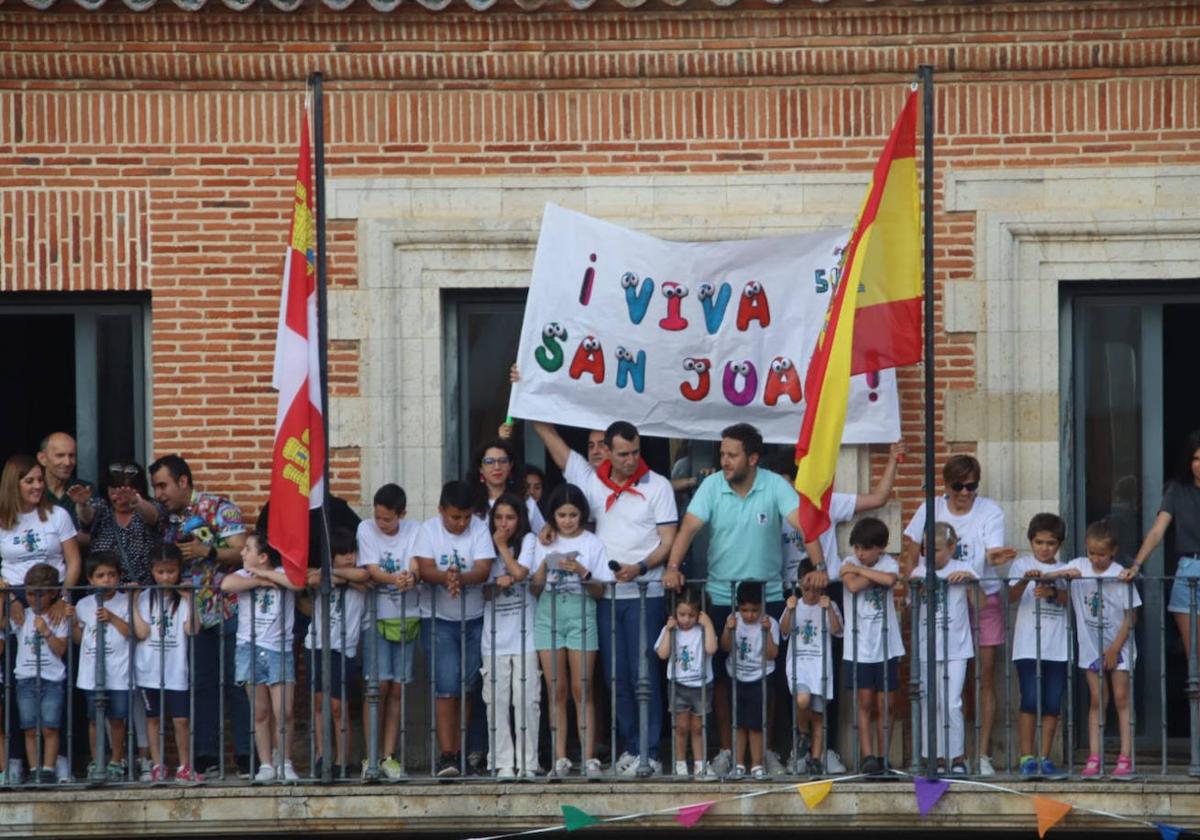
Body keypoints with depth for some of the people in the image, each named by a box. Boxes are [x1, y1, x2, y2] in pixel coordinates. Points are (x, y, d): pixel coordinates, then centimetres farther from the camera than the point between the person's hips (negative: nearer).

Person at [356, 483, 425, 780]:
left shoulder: (414, 531, 2)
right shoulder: (366, 529, -2)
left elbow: (417, 569, -8)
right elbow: (372, 571, -11)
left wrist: (411, 578, -33)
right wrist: (396, 579, -31)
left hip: (407, 617, 2)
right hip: (377, 616, -2)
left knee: (396, 689, 4)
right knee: (379, 684, -9)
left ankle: (389, 756, 9)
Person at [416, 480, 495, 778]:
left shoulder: (479, 529, -3)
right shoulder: (429, 530, -4)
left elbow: (483, 569, -15)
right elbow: (425, 569, -16)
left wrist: (461, 579, -35)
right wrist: (445, 577, -37)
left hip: (474, 619, 2)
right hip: (439, 620, -2)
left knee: (467, 687, 8)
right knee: (446, 686, -11)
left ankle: (460, 751, 18)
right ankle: (446, 755, -13)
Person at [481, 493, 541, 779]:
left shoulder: (528, 541, 4)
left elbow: (519, 573, -11)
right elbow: (482, 591, 11)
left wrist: (502, 546, -2)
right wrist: (496, 584, -9)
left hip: (524, 634, -3)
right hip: (495, 635, 3)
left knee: (526, 700, -5)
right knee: (496, 701, -1)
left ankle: (528, 763, -1)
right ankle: (503, 763, 3)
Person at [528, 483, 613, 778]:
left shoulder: (592, 543, 5)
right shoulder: (543, 544, 11)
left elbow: (600, 590, 3)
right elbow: (534, 589, 9)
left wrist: (581, 572, -14)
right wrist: (545, 566, -7)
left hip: (581, 612, -2)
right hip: (548, 613, 2)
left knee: (581, 689, -5)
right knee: (556, 689, 0)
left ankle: (589, 758, -6)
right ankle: (560, 759, 0)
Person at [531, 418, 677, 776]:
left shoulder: (657, 486, 2)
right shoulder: (591, 480, 9)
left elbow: (668, 541, -2)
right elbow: (549, 434, 10)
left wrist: (639, 567, -17)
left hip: (644, 592, -3)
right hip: (606, 594, 3)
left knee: (643, 673, -6)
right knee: (616, 675, 4)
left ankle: (649, 753, -5)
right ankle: (629, 749, 11)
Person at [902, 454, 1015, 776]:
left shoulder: (990, 511, -2)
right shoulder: (930, 510, 4)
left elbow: (992, 553, -15)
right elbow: (912, 550, 11)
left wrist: (997, 557, -38)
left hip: (983, 600, -1)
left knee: (984, 677, -4)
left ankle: (983, 754, -1)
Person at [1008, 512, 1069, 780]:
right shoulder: (1022, 564, 6)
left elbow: (1070, 599, -2)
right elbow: (1011, 597, -9)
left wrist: (1052, 592, -21)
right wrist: (1025, 580, -28)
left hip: (1057, 647, 3)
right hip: (1028, 645, -3)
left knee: (1052, 704, 2)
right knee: (1030, 700, -10)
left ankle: (1044, 758, 7)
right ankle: (1026, 758, -6)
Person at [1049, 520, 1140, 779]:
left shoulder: (1120, 575, -10)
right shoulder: (1079, 566, 0)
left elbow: (1131, 615, -8)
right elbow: (1046, 577, -3)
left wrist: (1115, 648, -10)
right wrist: (1064, 573, -23)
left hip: (1119, 647, -3)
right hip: (1091, 648, 3)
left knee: (1121, 698, -4)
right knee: (1097, 701, 3)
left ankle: (1125, 758, -5)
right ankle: (1093, 759, 1)